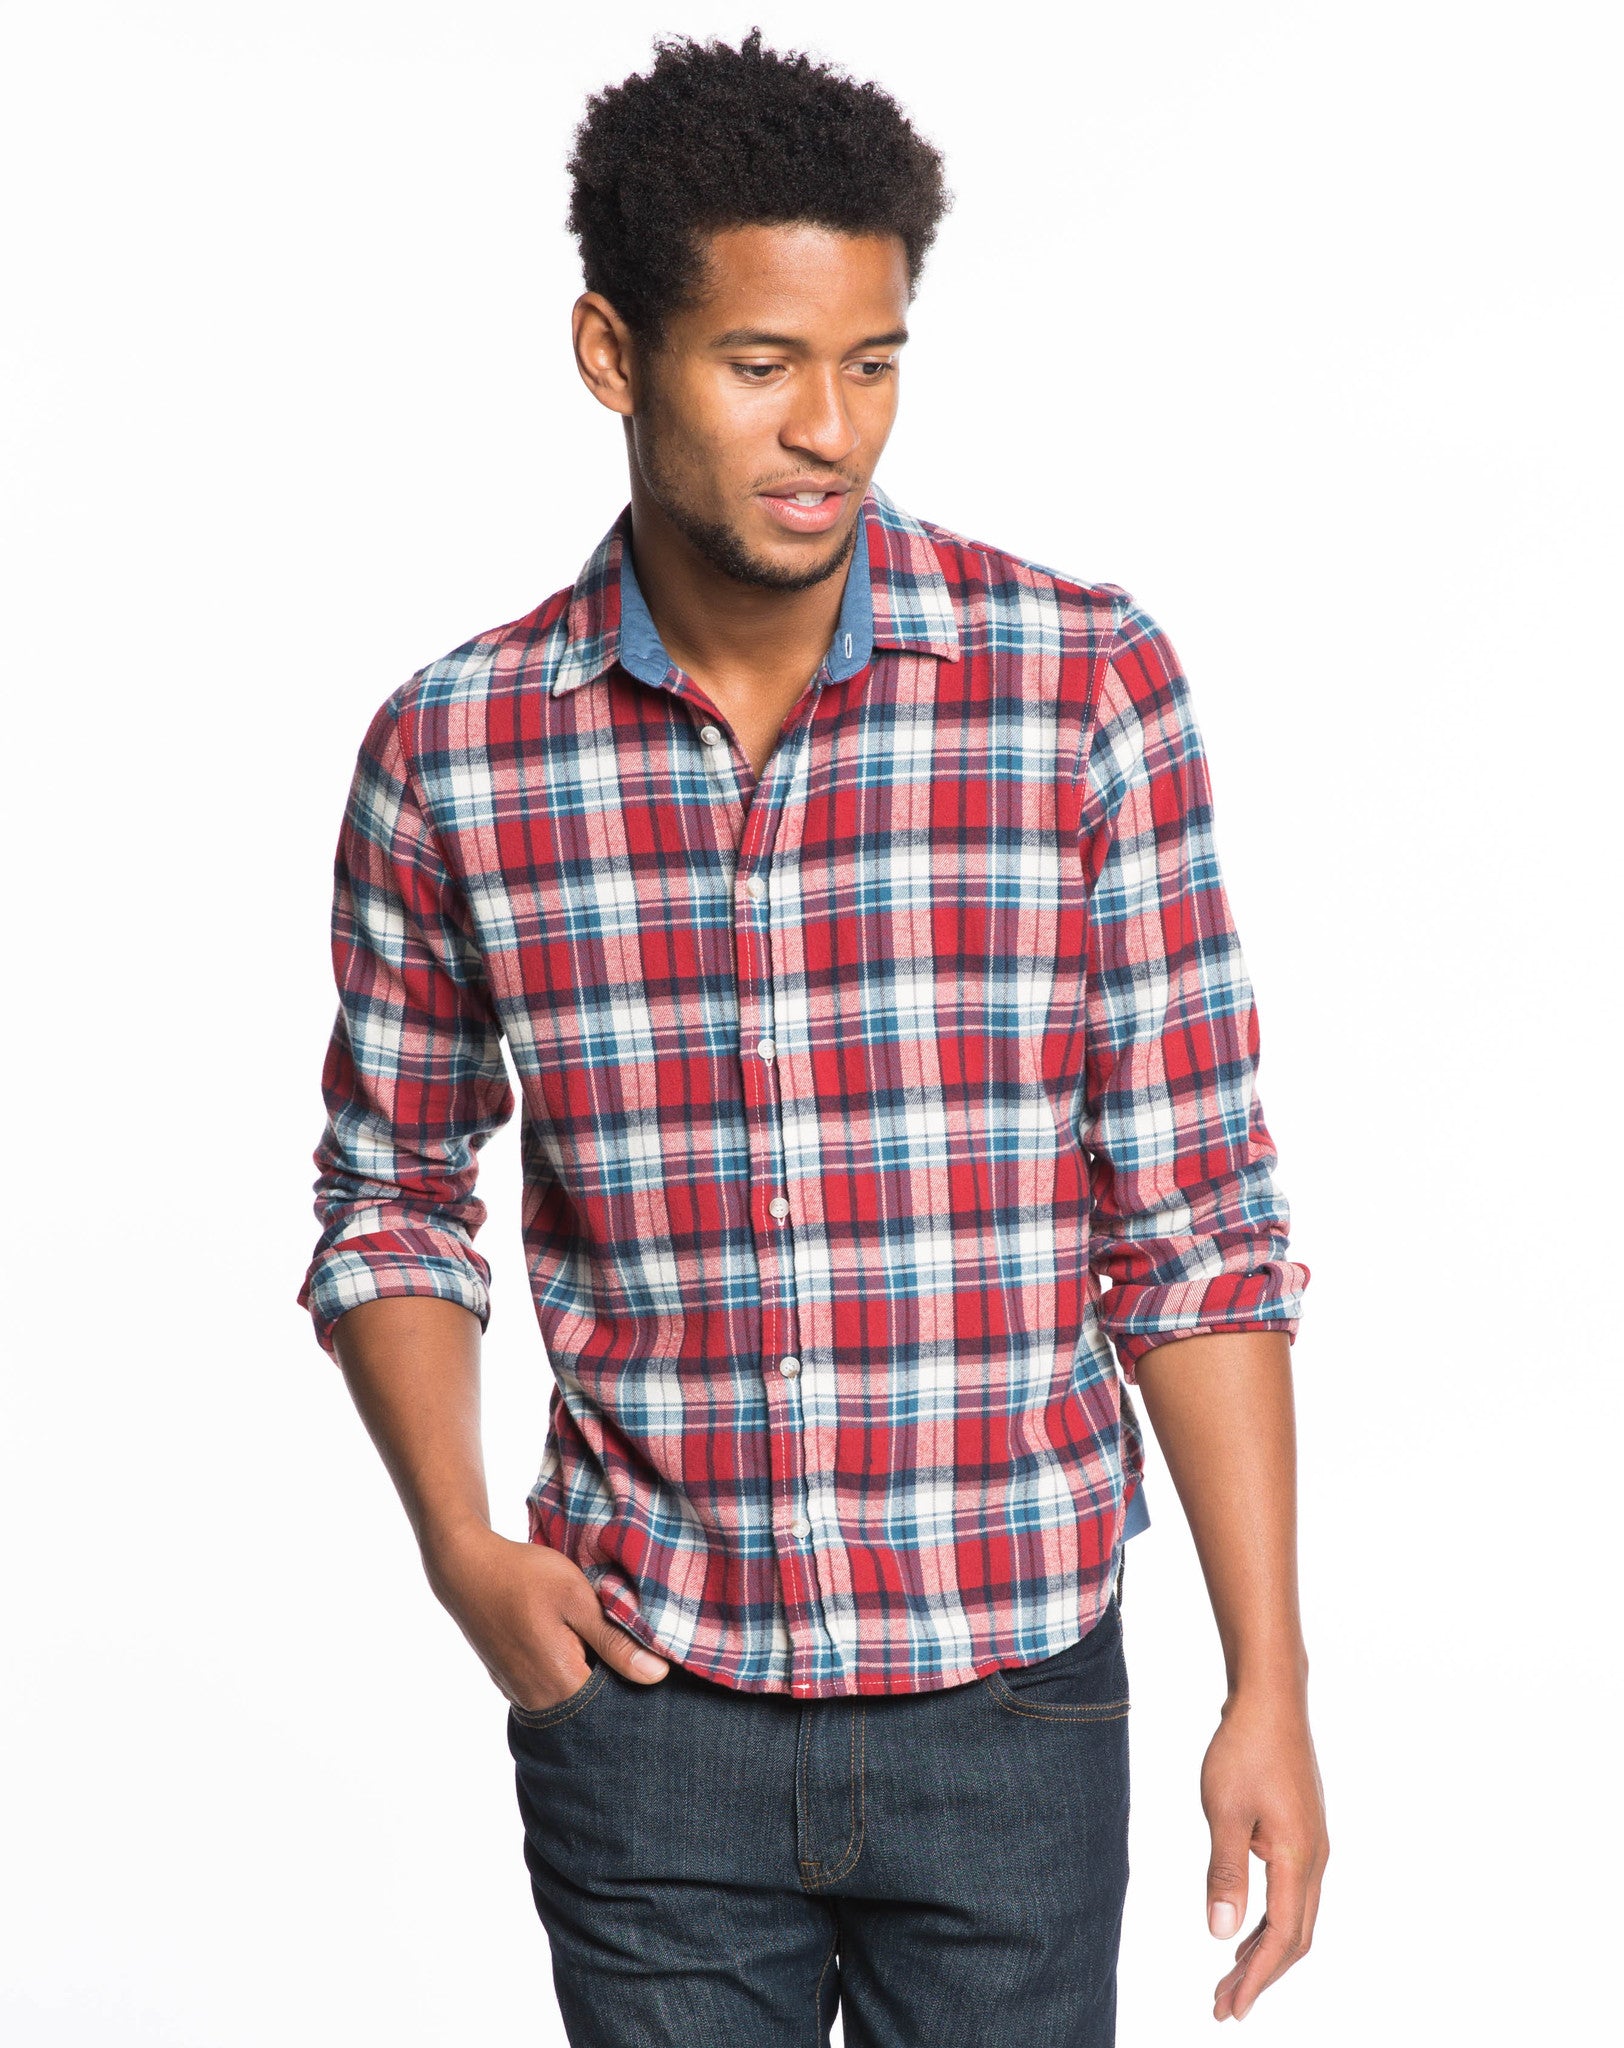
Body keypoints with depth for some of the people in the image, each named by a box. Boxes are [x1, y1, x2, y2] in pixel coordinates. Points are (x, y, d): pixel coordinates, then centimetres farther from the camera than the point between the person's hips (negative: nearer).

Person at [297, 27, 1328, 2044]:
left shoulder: (1087, 689, -7)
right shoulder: (450, 754, -3)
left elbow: (1195, 1222, -4)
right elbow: (390, 1195, 10)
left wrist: (1270, 1685, -6)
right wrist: (459, 1546, -5)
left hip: (1009, 1701, -1)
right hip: (644, 1714, 1)